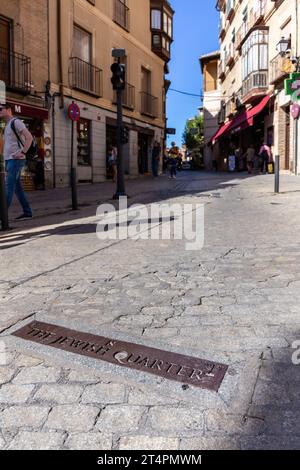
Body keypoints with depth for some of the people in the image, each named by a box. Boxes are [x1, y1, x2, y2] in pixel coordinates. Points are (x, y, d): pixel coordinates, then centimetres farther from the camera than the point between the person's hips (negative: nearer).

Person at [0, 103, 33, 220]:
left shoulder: (16, 122, -6)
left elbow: (29, 137, -17)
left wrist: (22, 152, -22)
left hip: (15, 160, -9)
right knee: (17, 187, 7)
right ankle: (27, 212, 10)